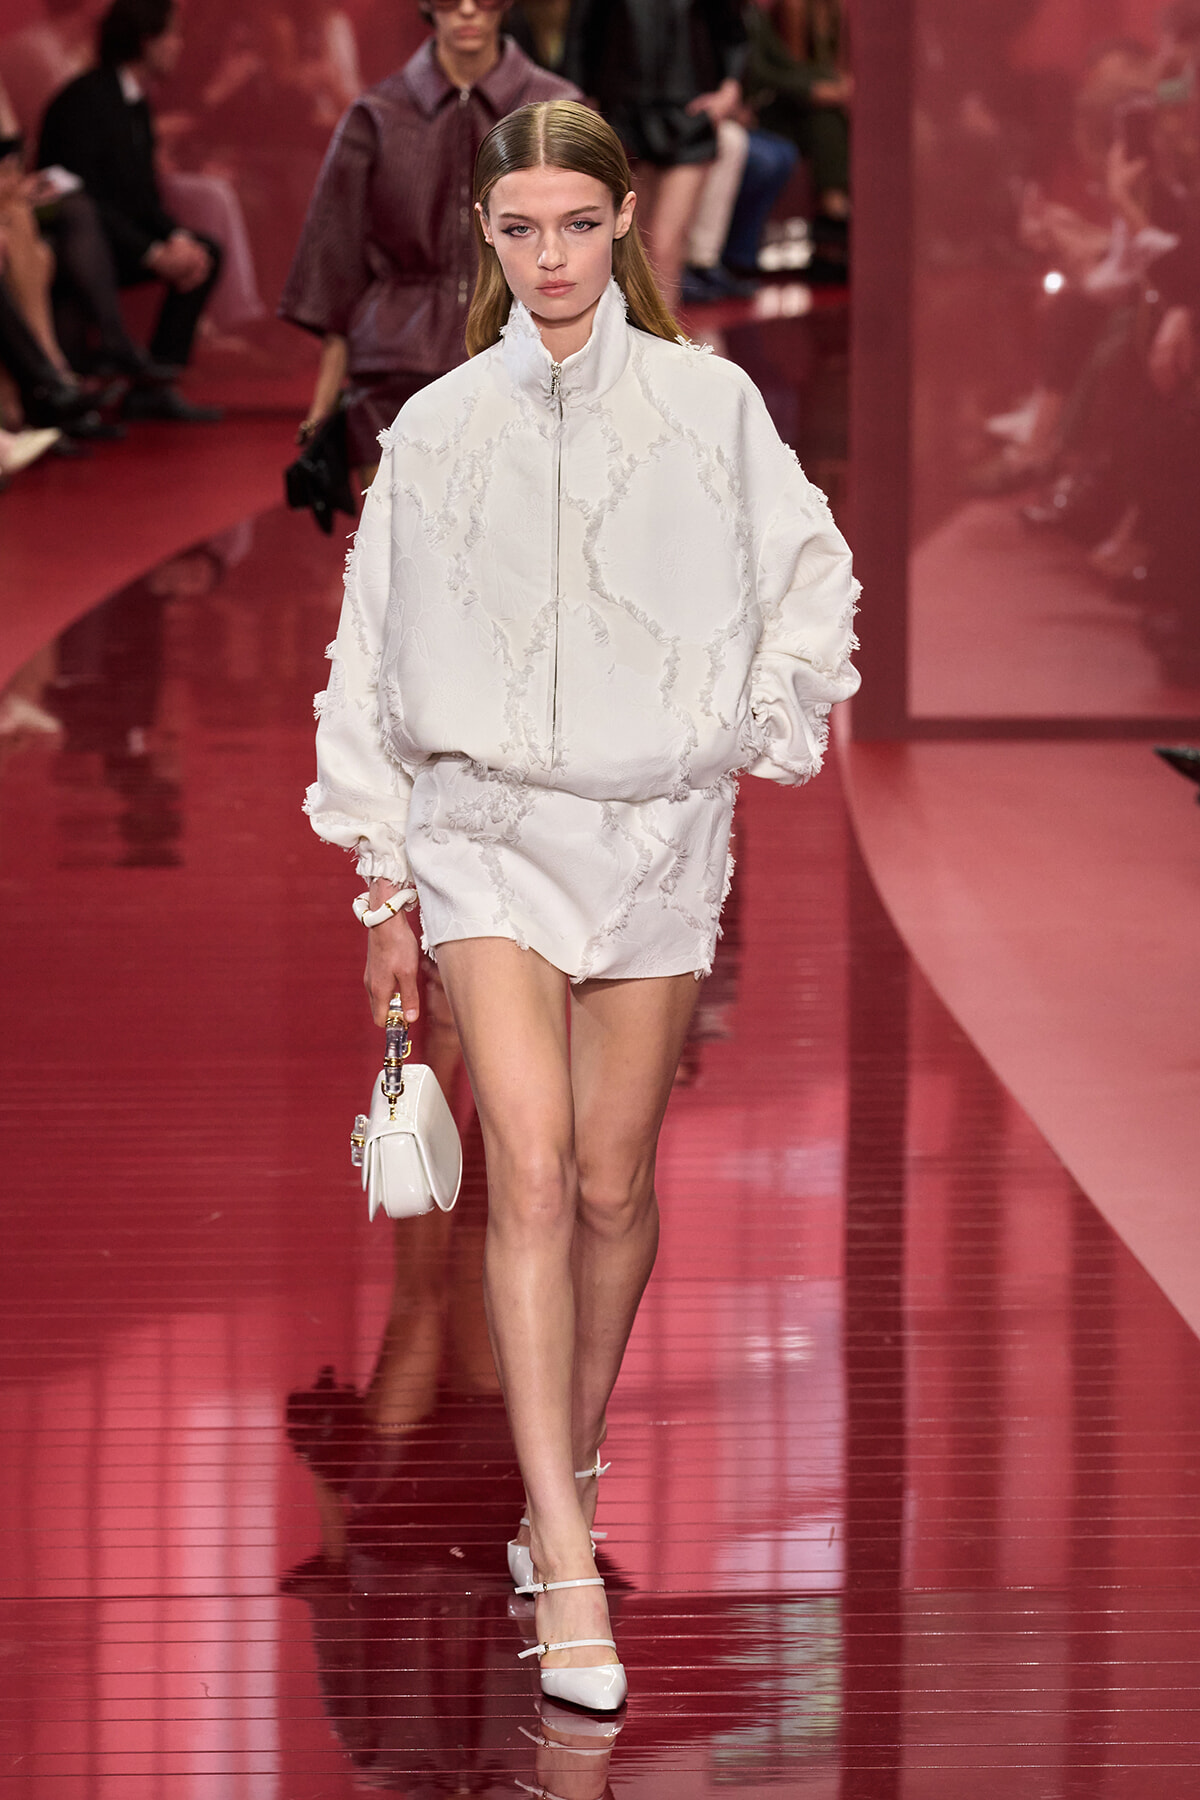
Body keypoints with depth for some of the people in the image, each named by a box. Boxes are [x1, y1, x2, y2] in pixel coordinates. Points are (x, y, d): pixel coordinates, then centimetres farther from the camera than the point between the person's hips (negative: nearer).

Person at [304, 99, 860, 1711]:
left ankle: (573, 1469, 31)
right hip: (487, 827, -1)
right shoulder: (438, 429, 4)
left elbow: (812, 579, 12)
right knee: (530, 1174, -14)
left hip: (658, 830, 1)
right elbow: (377, 660, 9)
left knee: (611, 1184, 7)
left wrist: (756, 736, 4)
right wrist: (386, 887, 8)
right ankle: (571, 1567, -18)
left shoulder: (707, 402, 1)